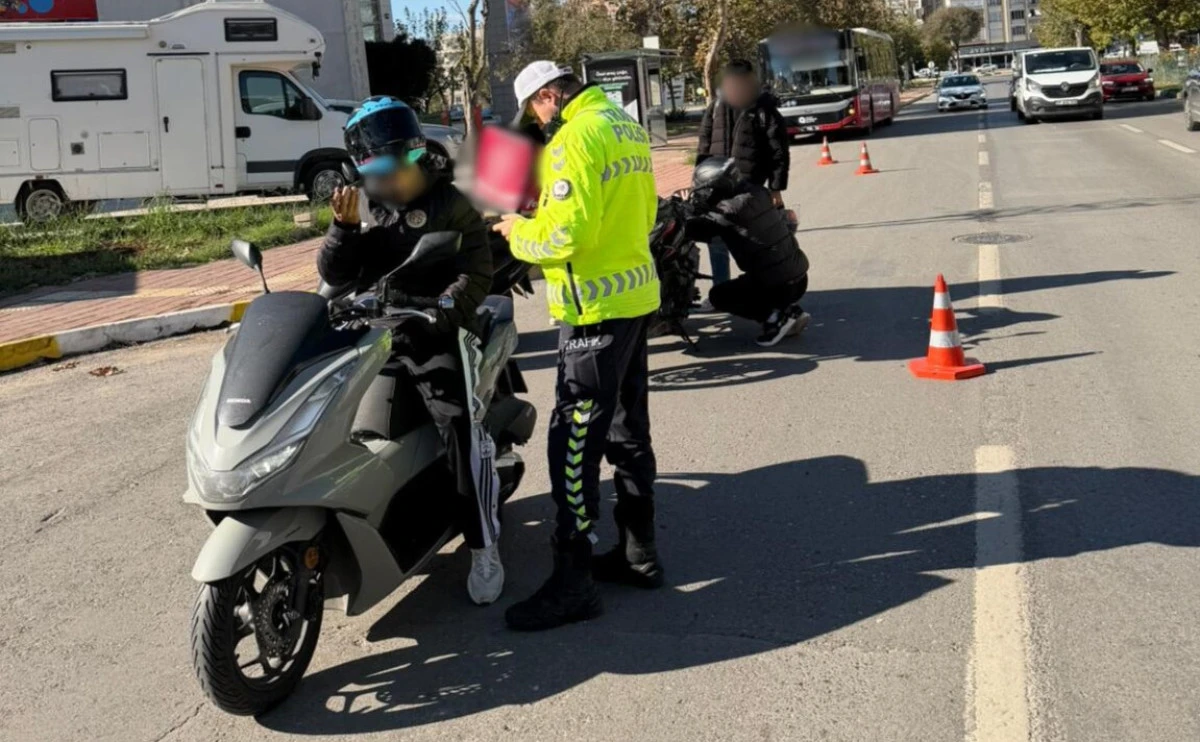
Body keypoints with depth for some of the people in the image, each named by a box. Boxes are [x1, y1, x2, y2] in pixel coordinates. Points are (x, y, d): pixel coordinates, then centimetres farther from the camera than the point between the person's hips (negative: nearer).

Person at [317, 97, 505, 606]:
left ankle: (483, 549, -1)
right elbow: (334, 276, 6)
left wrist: (440, 311, -23)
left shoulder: (450, 204, 2)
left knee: (465, 441, -11)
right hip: (371, 334, 5)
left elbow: (477, 273, -7)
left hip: (436, 335, -5)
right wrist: (343, 226, -11)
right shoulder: (364, 206, 15)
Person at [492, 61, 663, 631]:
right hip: (635, 294, 10)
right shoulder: (627, 127, 13)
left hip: (596, 310, -10)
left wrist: (517, 231, -4)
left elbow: (564, 234, -23)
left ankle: (573, 581, 0)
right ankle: (638, 553, 27)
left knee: (574, 442, -5)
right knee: (628, 431, 16)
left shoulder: (574, 139, -16)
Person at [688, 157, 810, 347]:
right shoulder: (758, 193, 5)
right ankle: (790, 310, 15)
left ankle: (775, 315, -3)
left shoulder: (732, 211, -18)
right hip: (799, 278, 8)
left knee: (718, 296, 10)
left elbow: (699, 228, -16)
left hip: (778, 286, -8)